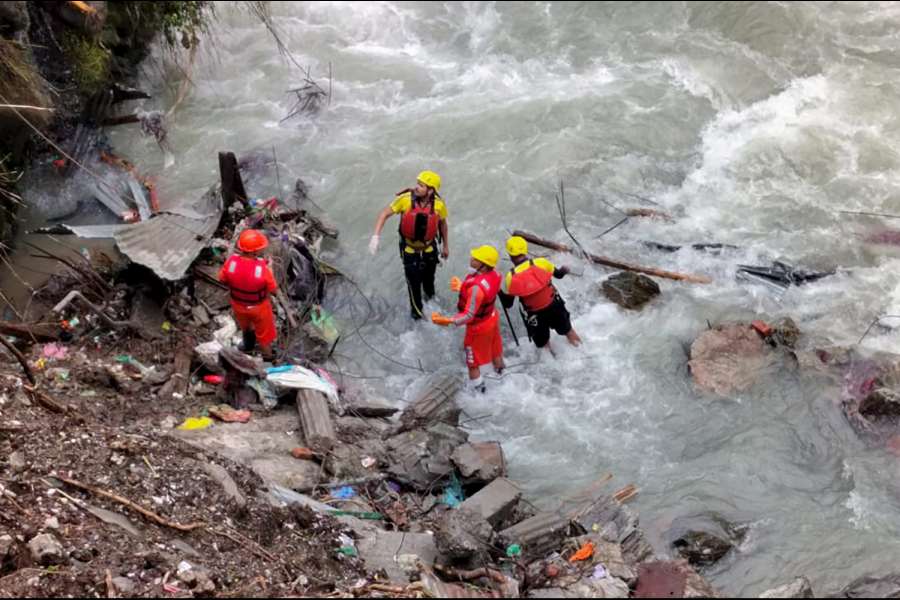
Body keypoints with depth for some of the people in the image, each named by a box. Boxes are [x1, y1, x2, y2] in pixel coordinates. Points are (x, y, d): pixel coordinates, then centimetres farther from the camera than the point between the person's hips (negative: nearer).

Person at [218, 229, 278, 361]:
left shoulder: (231, 261, -29)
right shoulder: (262, 268, -37)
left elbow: (222, 279, -10)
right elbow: (273, 289, -21)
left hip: (238, 304, 3)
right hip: (258, 306, -3)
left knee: (245, 325, 36)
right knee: (264, 332, 24)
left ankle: (248, 344, 64)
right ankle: (268, 358, 47)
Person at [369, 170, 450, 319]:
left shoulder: (439, 204, -22)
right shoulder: (405, 199, -27)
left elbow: (442, 223, -2)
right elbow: (384, 214, -18)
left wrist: (446, 246, 10)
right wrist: (375, 237, -29)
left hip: (429, 248, 2)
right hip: (410, 249, -2)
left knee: (429, 277, 21)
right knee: (414, 282, 3)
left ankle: (430, 296, 54)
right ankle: (417, 312, 27)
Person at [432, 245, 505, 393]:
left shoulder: (477, 287, -40)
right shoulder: (493, 275, -16)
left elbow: (469, 315, -38)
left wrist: (447, 321, -46)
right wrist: (463, 287, 13)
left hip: (479, 327, -7)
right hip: (492, 318, 7)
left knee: (473, 363, 16)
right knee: (495, 352, 31)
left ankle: (477, 389, 35)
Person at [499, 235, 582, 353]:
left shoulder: (511, 278, -20)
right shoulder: (541, 263, -19)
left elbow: (507, 304, -8)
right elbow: (558, 274, 2)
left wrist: (500, 291, 8)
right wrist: (564, 270, 25)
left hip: (534, 316, -2)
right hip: (554, 306, 2)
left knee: (543, 343, 24)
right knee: (567, 330, 30)